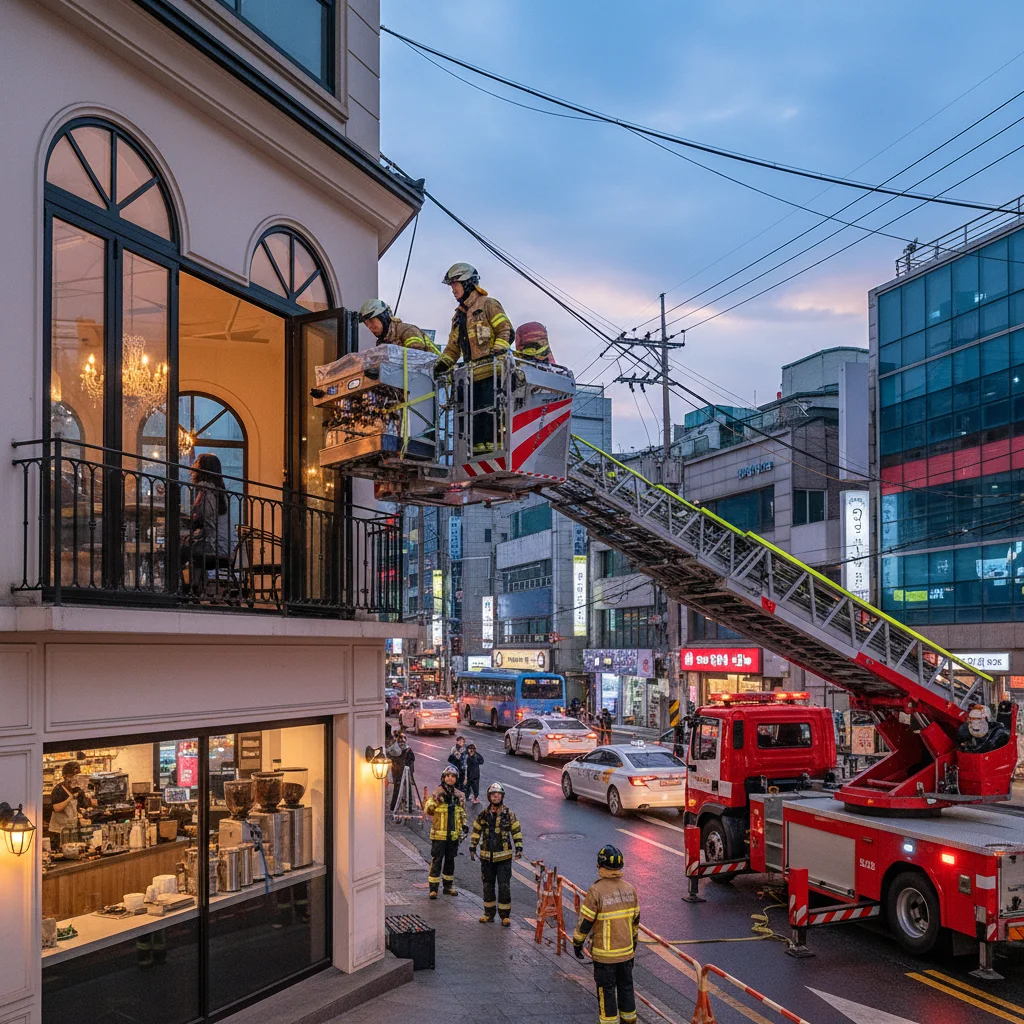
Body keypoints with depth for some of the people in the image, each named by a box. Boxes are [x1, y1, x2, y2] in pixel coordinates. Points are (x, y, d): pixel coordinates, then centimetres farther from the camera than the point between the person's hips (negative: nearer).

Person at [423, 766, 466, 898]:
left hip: (454, 834, 5)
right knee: (436, 861, -3)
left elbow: (462, 813, 22)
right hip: (439, 834, -5)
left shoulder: (459, 795, 10)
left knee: (450, 860, 14)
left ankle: (448, 886, 25)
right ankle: (433, 888, 2)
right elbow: (427, 810, -13)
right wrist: (436, 800, -28)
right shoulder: (437, 793, -7)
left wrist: (464, 825, 9)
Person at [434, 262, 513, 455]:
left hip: (492, 372, -8)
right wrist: (443, 363, 11)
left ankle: (494, 446, -16)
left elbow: (506, 331, -6)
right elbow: (453, 347, 28)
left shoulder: (488, 304, 3)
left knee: (490, 409, -15)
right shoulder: (459, 316, 27)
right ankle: (478, 451, 5)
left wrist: (496, 352, -20)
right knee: (474, 415, 3)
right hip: (473, 375, 8)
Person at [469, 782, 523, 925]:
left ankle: (505, 915, 8)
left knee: (504, 887, -3)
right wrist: (472, 848, 5)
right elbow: (476, 831, 10)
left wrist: (518, 848, -6)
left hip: (504, 857, -2)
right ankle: (489, 914, 22)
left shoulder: (509, 814, -2)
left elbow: (516, 831, 2)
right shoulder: (483, 814, 3)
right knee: (488, 886, 10)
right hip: (486, 856, 2)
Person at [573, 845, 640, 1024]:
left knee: (606, 990, 6)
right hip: (627, 951, 5)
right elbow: (635, 919, 10)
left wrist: (577, 943, 1)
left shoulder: (596, 891, -18)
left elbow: (585, 921, -13)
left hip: (604, 954, -5)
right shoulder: (629, 889, 0)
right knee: (626, 986, 17)